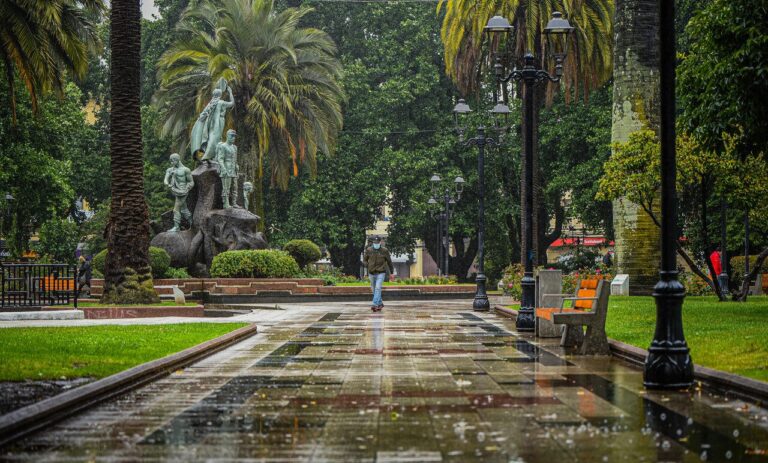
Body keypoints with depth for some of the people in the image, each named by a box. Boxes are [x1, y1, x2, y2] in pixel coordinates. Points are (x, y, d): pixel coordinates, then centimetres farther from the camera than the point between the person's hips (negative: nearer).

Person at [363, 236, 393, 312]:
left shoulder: (384, 251, -4)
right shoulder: (369, 250, 0)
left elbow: (389, 262, 7)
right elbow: (364, 260, 12)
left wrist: (392, 272, 12)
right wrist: (368, 266, -8)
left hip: (381, 273, -3)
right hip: (371, 273, 3)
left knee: (378, 288, -17)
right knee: (374, 289, 11)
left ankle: (375, 305, -22)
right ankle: (380, 304, 29)